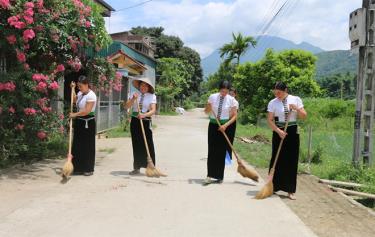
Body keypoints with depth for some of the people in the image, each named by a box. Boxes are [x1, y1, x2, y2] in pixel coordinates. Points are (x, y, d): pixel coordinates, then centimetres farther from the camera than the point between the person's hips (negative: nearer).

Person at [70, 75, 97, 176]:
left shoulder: (91, 95, -16)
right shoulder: (81, 93, 9)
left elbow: (87, 111, -24)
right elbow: (74, 100, 28)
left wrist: (74, 114, -15)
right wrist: (72, 89, 16)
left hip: (88, 123, -8)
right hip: (79, 122, 9)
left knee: (88, 146, -1)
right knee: (77, 146, 9)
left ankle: (89, 169, 8)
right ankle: (79, 168, 17)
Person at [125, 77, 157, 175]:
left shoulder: (152, 96, -3)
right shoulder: (134, 94, 5)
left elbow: (153, 110, -13)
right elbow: (127, 106, -3)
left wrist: (144, 115, -30)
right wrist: (133, 99, -18)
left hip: (146, 121, -3)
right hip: (135, 121, 3)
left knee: (148, 145, -4)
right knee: (136, 145, 8)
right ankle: (137, 168, 17)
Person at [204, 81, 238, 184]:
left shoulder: (231, 100, -4)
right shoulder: (212, 97, -1)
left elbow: (234, 116, -3)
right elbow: (206, 112, 6)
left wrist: (225, 125, -16)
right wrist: (208, 108, -17)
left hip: (226, 126, -1)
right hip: (213, 126, 1)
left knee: (222, 151, 4)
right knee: (212, 151, -4)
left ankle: (219, 176, 15)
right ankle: (210, 175, -3)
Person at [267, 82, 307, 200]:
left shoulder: (296, 99, 0)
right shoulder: (273, 103, -3)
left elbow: (304, 116, -1)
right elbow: (270, 120, -5)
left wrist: (296, 108, -18)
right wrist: (278, 131, -18)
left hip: (293, 132, 1)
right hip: (279, 132, -1)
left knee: (292, 161, 1)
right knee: (277, 160, 2)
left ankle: (290, 190, 7)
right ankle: (273, 187, 15)